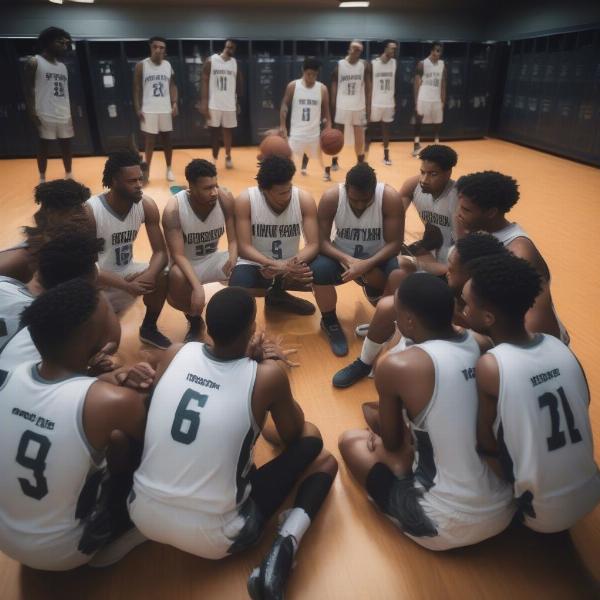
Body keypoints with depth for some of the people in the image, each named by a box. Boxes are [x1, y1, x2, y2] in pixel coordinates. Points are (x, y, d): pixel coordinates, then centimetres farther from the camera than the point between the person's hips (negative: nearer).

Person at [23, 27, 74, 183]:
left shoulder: (63, 66, 15)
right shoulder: (34, 63, -3)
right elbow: (28, 90, -6)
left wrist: (71, 114, 10)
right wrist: (32, 114, -15)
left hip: (64, 116, 5)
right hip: (45, 116, -5)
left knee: (66, 146, 10)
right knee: (44, 147, 3)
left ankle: (69, 176, 23)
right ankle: (42, 179, 13)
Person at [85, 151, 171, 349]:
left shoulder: (147, 205, -13)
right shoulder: (90, 211, -25)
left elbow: (161, 252, -13)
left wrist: (149, 275, -35)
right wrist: (126, 285, -35)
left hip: (125, 271, 4)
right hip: (97, 278, -3)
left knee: (161, 276, -25)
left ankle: (149, 329, 3)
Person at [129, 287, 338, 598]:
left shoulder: (175, 354, -6)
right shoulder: (267, 376, -16)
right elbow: (293, 435, 3)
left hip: (143, 516, 5)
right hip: (213, 538, -5)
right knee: (317, 449, 6)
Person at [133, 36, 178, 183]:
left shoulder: (168, 65, 6)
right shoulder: (141, 65, -4)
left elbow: (173, 85, 10)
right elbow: (137, 88, -3)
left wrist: (175, 103, -3)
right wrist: (138, 109, -9)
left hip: (166, 109, 3)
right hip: (148, 110, -3)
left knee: (167, 138, 10)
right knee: (149, 140, 0)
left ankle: (169, 169, 21)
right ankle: (147, 171, 10)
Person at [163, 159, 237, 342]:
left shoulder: (225, 198, -16)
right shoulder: (173, 209, -24)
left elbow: (233, 239, -13)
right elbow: (178, 255, -28)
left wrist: (233, 258, -37)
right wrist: (197, 286, -43)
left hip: (213, 259, 2)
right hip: (186, 264, -2)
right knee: (175, 278, -39)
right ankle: (194, 320, -4)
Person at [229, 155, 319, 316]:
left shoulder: (304, 200, -15)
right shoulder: (245, 200, -19)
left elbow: (313, 245, -18)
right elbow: (244, 247, -21)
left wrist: (292, 263, -37)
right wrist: (276, 264, -36)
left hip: (290, 264, 2)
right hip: (256, 264, -2)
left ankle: (276, 289, 1)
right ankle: (278, 291, 0)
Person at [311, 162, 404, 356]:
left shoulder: (390, 198, -22)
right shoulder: (331, 198, -20)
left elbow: (394, 243, -21)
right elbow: (321, 240, -17)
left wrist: (366, 265, -37)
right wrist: (347, 260, -35)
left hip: (376, 259, 0)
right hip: (341, 256, 1)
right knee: (318, 269, -31)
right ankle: (329, 321, -4)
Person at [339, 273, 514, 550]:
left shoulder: (397, 366, -21)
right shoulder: (484, 344, -5)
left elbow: (392, 444, -2)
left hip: (446, 527, -6)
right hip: (504, 512, 6)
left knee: (350, 440, 12)